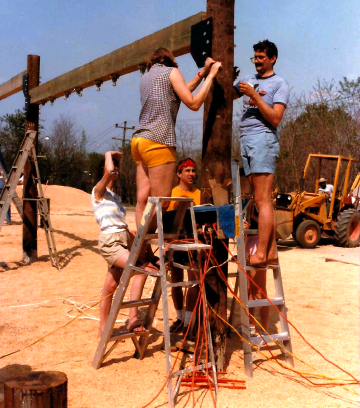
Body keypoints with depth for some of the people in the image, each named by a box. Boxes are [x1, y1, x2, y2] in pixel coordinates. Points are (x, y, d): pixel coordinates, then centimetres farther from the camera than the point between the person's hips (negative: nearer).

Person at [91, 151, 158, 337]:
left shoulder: (115, 195, 23)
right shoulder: (98, 191, -1)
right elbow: (109, 171, -21)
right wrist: (108, 154, -3)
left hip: (124, 240, 7)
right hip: (110, 242, -7)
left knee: (111, 285, 9)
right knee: (142, 270, -22)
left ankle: (103, 328, 17)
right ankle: (133, 318, -19)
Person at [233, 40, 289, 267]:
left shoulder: (279, 84, 2)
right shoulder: (249, 80, 21)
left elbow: (275, 119, -9)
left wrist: (254, 95, -11)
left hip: (263, 139, -7)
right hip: (246, 140, 7)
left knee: (262, 200, -11)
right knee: (264, 200, 6)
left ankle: (261, 254, -11)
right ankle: (271, 253, 9)